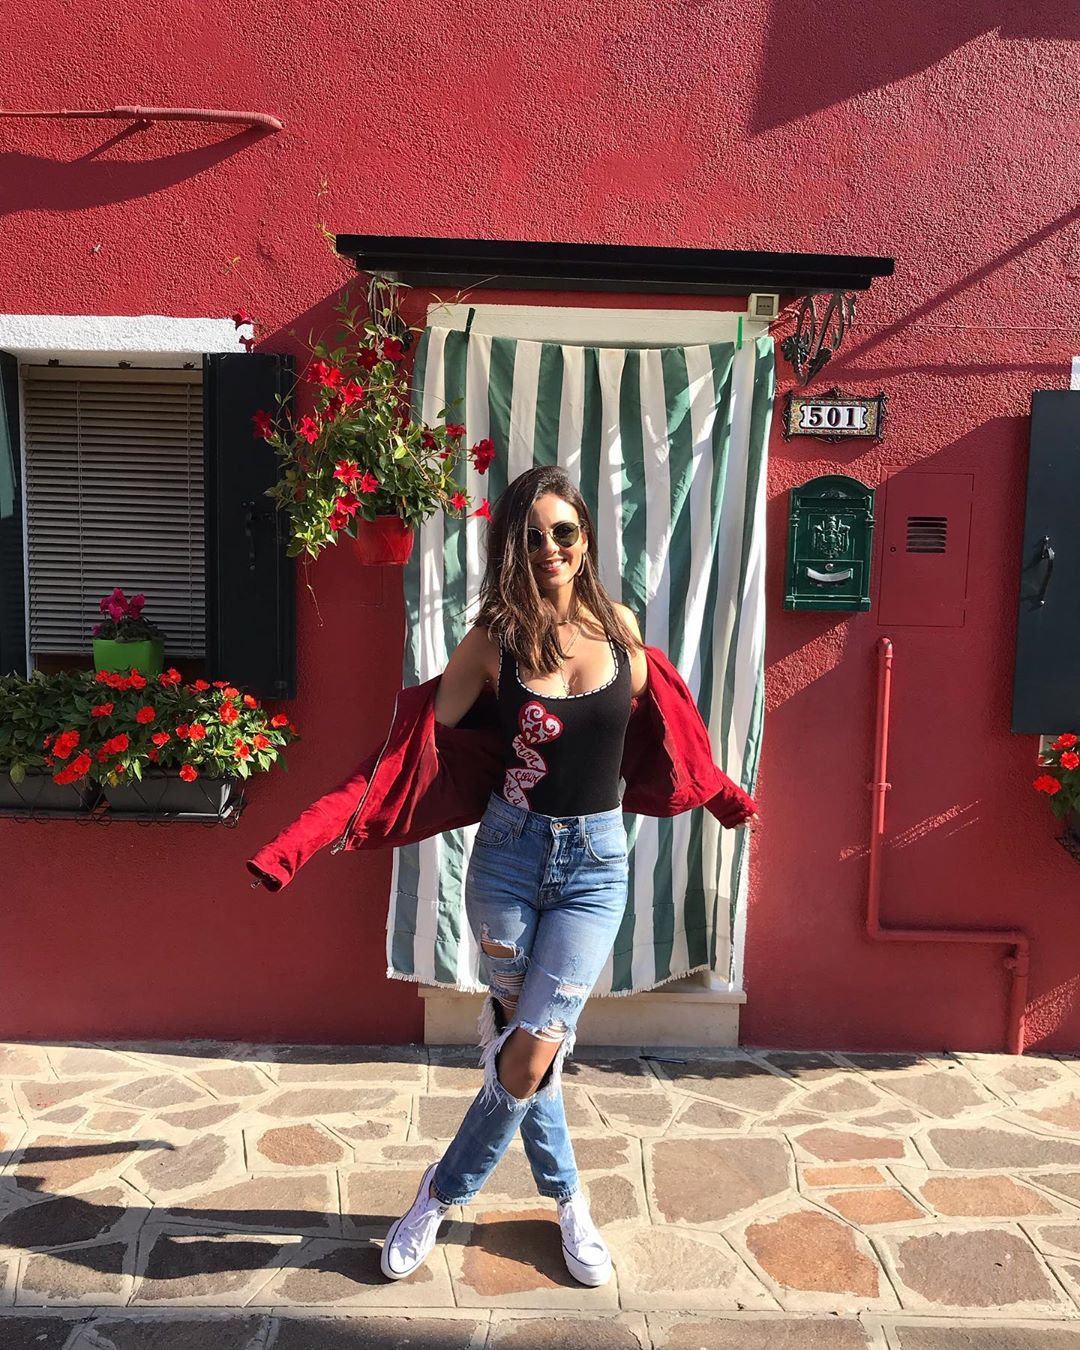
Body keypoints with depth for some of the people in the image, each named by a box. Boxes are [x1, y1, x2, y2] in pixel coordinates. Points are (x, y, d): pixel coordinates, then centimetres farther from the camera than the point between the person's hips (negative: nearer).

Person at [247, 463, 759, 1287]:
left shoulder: (620, 628, -1)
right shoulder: (493, 641, -7)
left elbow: (659, 731, 16)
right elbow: (414, 750, -9)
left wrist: (724, 799, 28)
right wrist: (308, 838, -17)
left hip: (596, 861, 1)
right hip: (510, 852, -1)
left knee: (531, 1052, -5)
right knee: (523, 1046, 8)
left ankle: (442, 1194, 22)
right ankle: (569, 1198, 35)